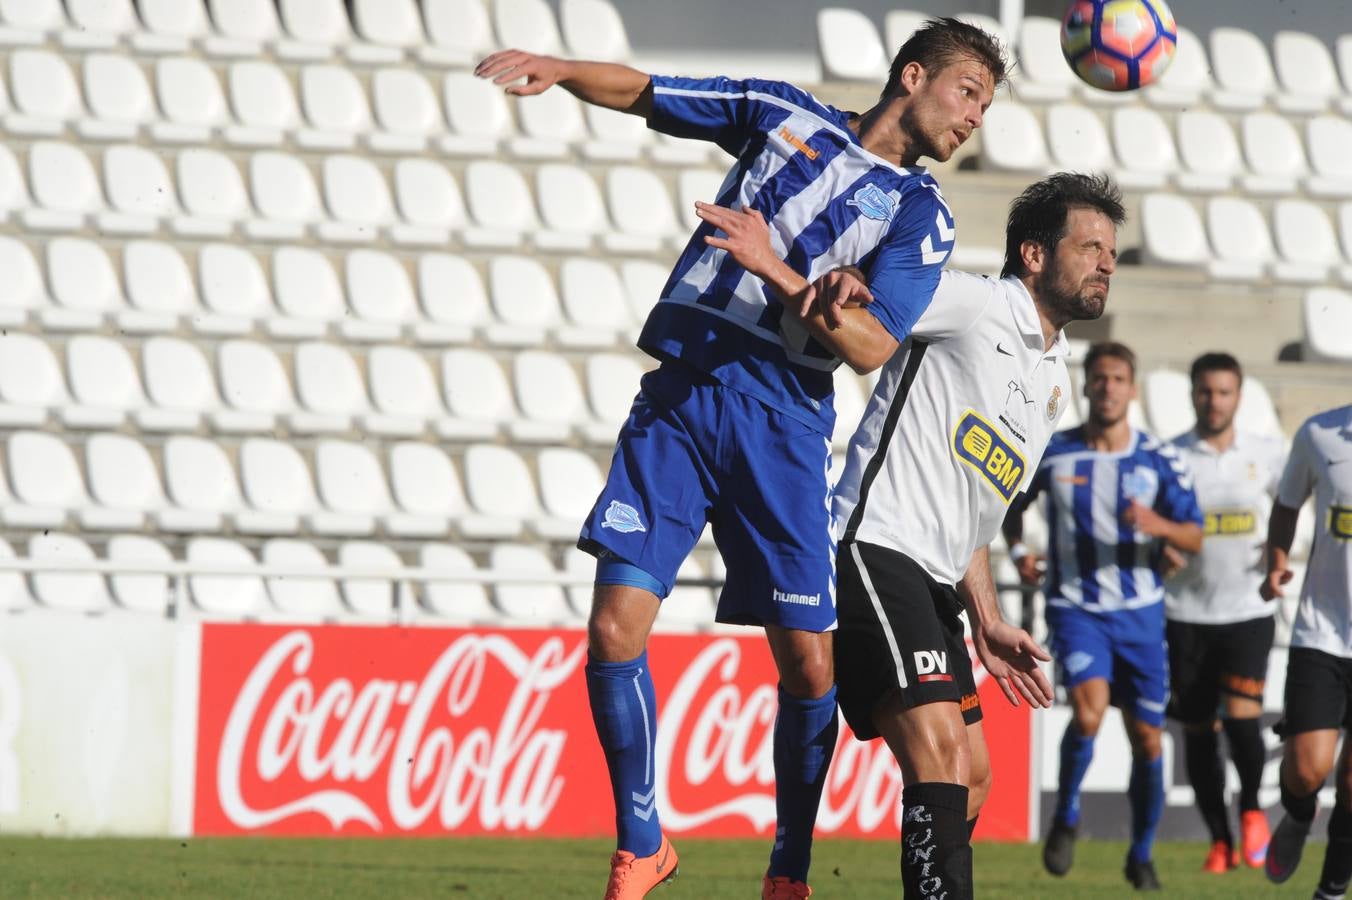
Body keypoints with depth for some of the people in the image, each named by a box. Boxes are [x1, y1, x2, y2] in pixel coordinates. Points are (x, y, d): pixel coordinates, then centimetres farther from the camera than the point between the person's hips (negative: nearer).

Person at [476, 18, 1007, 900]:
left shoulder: (922, 213, 7)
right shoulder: (786, 115, 13)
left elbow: (873, 347, -6)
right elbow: (646, 94, 19)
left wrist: (789, 277, -21)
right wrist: (554, 69, 0)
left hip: (781, 425, 0)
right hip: (680, 396, 0)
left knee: (809, 661, -5)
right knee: (615, 629, -10)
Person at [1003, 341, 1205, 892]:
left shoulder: (1160, 462, -2)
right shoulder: (1052, 454, -2)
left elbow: (1194, 538, -3)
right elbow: (1012, 503, 17)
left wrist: (1158, 525, -24)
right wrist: (1017, 551, -2)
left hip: (1141, 613, 1)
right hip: (1075, 608, -1)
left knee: (1146, 739, 4)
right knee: (1089, 709, -26)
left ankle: (1141, 855, 22)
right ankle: (1066, 816, -1)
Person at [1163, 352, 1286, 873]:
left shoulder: (1267, 454, 3)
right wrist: (1164, 550, -17)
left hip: (1247, 610, -1)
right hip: (1186, 612, 1)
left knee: (1241, 717, -16)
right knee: (1198, 730, 3)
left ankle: (1251, 809, 9)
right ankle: (1220, 840, 17)